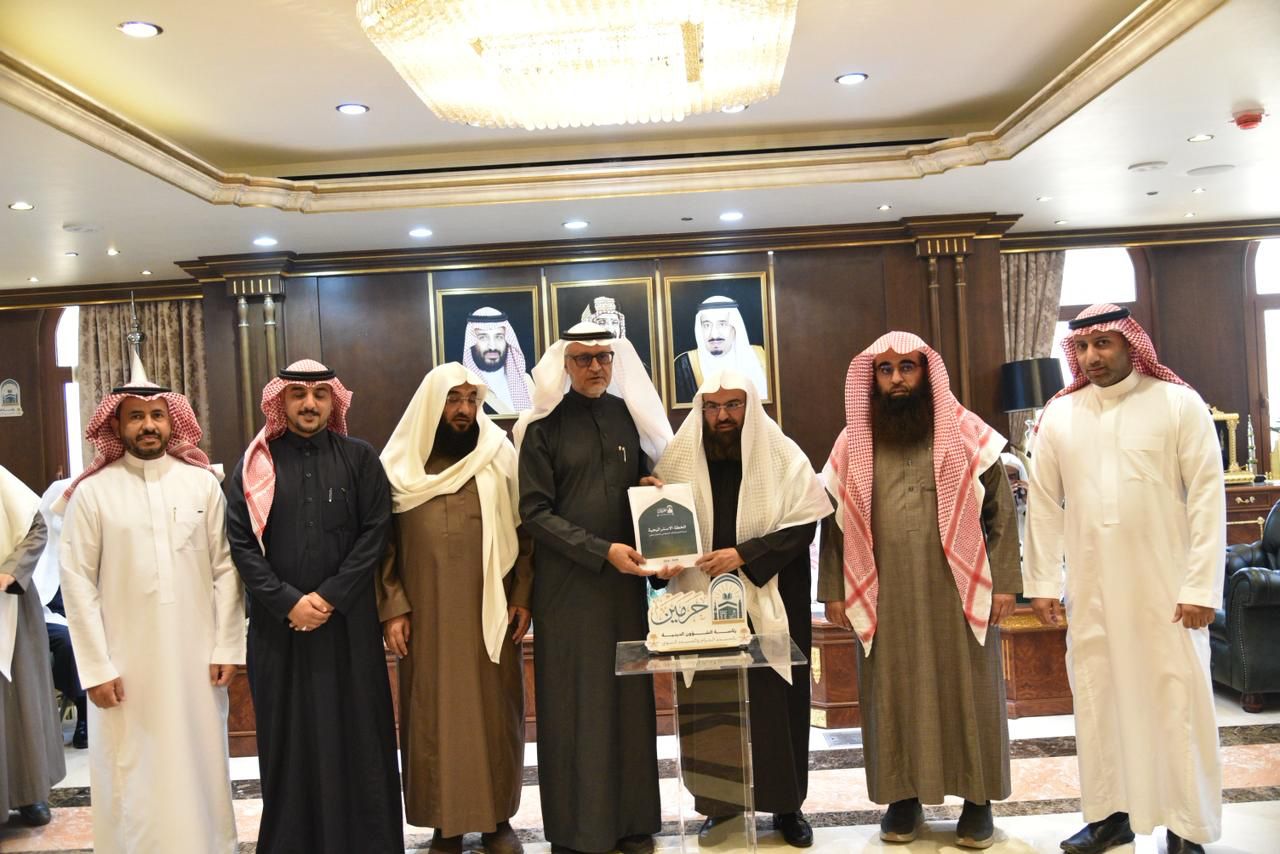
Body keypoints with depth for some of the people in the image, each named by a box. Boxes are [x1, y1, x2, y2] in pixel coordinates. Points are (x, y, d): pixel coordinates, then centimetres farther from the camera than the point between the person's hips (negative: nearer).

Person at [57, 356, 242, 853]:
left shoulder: (203, 483, 1)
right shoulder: (92, 492, -4)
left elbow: (225, 569, 1)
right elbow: (77, 583, -4)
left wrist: (227, 647, -1)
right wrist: (96, 667, -7)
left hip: (196, 657, 1)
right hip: (125, 662, -1)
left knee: (199, 766, 11)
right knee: (131, 774, 8)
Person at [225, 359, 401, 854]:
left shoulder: (359, 459, 4)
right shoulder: (255, 465, 5)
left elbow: (375, 533, -2)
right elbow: (240, 542, -1)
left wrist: (331, 596, -11)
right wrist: (287, 601, -11)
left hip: (349, 621, 0)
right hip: (278, 623, 1)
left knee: (355, 732, 5)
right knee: (289, 735, 7)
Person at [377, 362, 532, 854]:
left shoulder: (499, 457, 3)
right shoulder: (399, 466, 2)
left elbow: (522, 530, 3)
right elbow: (383, 541, 3)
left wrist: (522, 597, -4)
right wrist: (392, 608, -4)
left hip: (490, 611, 0)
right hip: (427, 616, 0)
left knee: (495, 712, 7)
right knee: (435, 715, 6)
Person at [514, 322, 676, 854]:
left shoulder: (630, 415, 8)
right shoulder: (543, 426, -3)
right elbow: (534, 511, -8)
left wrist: (652, 487, -4)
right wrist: (602, 550, -17)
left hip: (625, 578, 3)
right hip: (566, 582, -3)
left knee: (628, 694, 7)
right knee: (573, 701, 2)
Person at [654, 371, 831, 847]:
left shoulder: (783, 457, -3)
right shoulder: (679, 460, 2)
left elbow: (803, 524, -9)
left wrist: (744, 554, -18)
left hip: (771, 605, -1)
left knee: (776, 700, 5)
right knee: (710, 705, 4)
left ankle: (786, 803, 20)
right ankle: (719, 802, 18)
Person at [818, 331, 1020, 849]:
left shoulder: (967, 434, 1)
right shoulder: (854, 443, 5)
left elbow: (1000, 509, 0)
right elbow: (835, 520, 7)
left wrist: (1004, 582, -5)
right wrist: (834, 591, 3)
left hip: (958, 591, -1)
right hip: (885, 597, 1)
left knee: (966, 690, 7)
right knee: (894, 694, 9)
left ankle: (977, 797, 23)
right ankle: (903, 794, 24)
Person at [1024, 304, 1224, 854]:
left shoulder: (1179, 403, -4)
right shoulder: (1058, 415, 4)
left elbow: (1207, 496, -7)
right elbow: (1044, 504, 6)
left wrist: (1202, 586, -12)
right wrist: (1042, 582, 5)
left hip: (1166, 586, -3)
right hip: (1090, 588, 3)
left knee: (1177, 701, 4)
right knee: (1097, 699, 10)